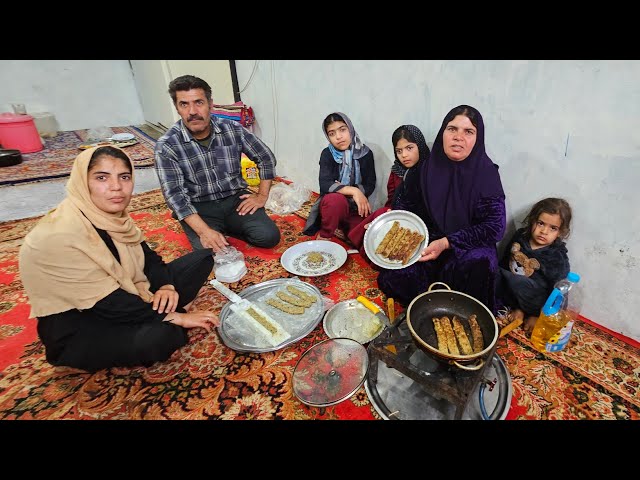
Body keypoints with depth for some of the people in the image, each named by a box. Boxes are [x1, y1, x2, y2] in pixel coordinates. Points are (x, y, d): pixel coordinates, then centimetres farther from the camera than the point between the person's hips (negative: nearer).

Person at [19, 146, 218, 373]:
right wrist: (176, 317, -23)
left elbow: (147, 256, 2)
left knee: (202, 258, 1)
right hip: (76, 326, -7)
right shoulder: (60, 235, -27)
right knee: (159, 336, -39)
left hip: (123, 297, 7)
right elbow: (110, 304, -27)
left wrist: (166, 286, -19)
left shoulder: (111, 214, -5)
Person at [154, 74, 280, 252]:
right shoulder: (166, 145, -12)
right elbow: (174, 195, -17)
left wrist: (262, 195, -4)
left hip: (235, 199, 2)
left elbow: (266, 158, 4)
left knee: (269, 237, -17)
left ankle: (227, 227, 8)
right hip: (199, 208, -2)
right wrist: (204, 231, -29)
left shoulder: (233, 129, -6)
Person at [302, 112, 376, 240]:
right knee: (334, 199, -36)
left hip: (356, 207, 2)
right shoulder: (327, 154, -6)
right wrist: (353, 191, -30)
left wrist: (342, 189, -17)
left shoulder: (365, 153, -2)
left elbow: (369, 186, -4)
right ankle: (324, 237, -12)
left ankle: (345, 228, 14)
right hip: (333, 205, -2)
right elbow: (325, 185, -20)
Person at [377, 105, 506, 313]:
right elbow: (405, 205, 10)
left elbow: (494, 227, -12)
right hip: (425, 239, 2)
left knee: (477, 265, -35)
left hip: (469, 247, -1)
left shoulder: (487, 174, -10)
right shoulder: (425, 169, -1)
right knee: (392, 278, -22)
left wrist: (446, 243, -23)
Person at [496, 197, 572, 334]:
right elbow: (504, 262, 6)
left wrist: (538, 316, -11)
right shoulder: (520, 236, -2)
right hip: (508, 290, 5)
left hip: (534, 301, -5)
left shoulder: (558, 258, -14)